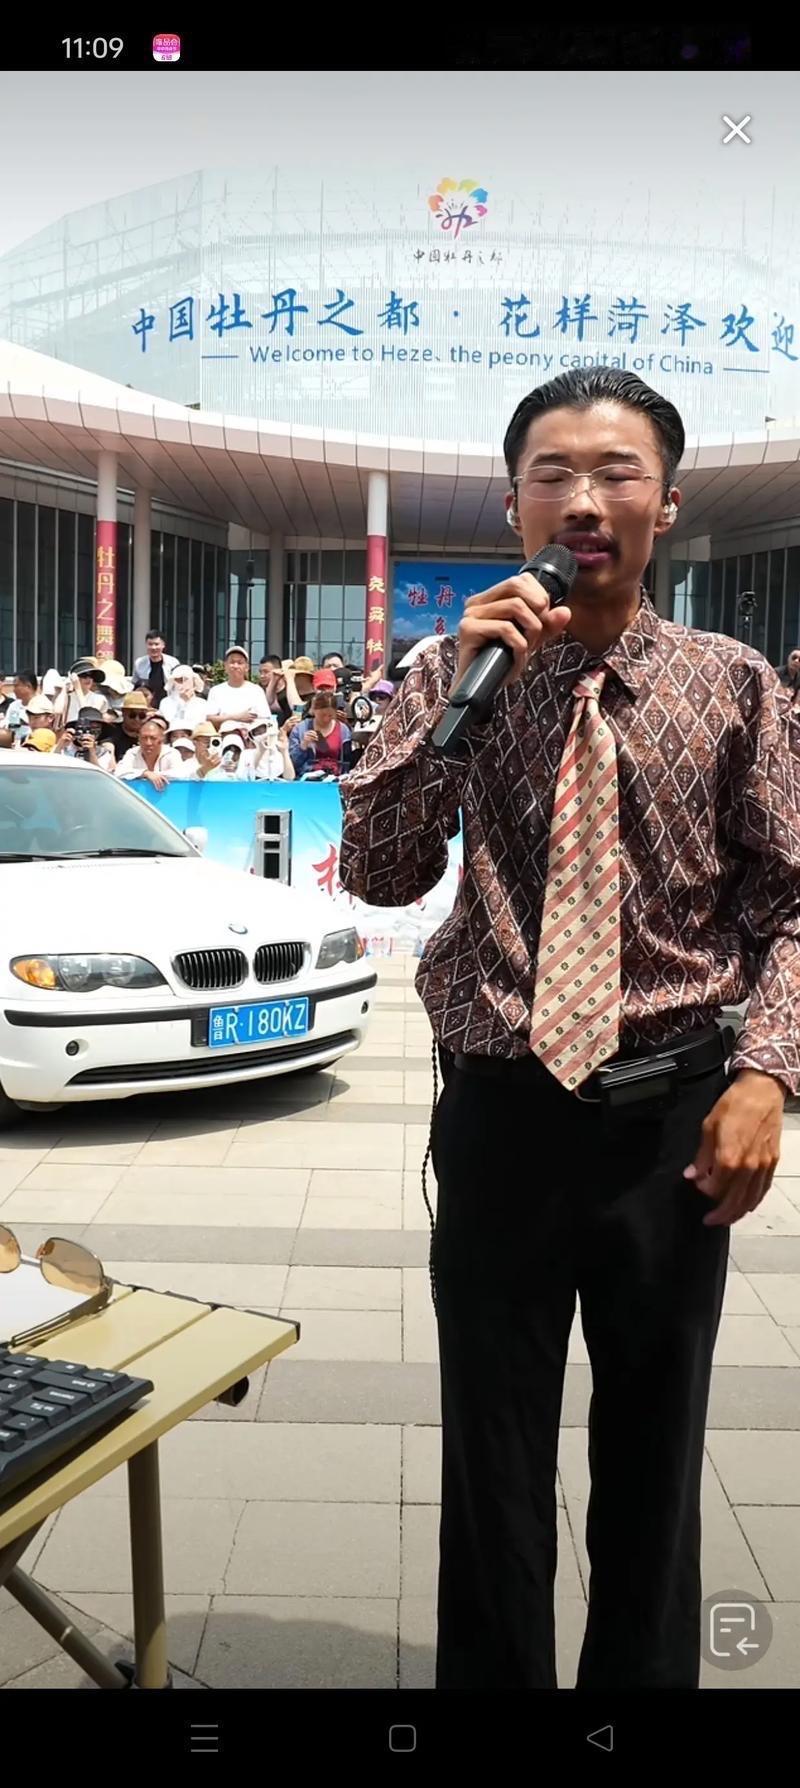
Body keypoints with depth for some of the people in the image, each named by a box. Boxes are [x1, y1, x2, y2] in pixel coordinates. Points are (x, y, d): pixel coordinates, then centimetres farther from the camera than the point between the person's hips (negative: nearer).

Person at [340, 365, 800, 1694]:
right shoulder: (460, 674, 0)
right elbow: (379, 876, -9)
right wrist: (465, 687, -18)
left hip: (671, 1113, 1)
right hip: (501, 1107, 0)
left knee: (654, 1446, 18)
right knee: (492, 1449, 14)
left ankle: (645, 1674, 42)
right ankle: (492, 1674, 37)